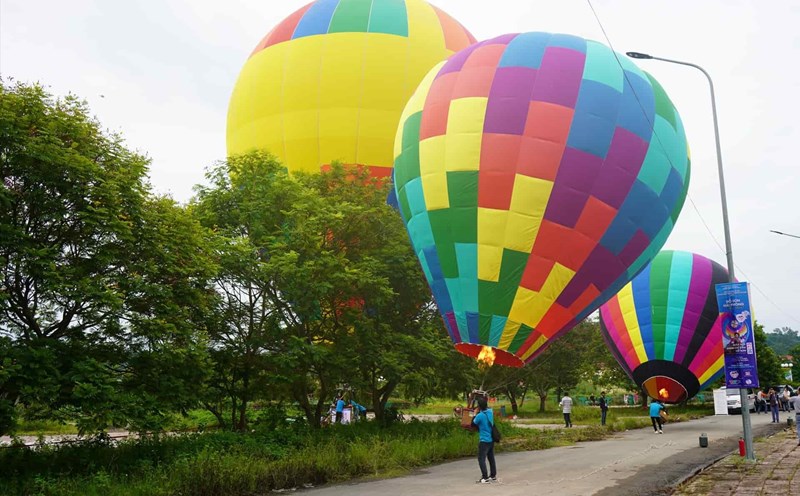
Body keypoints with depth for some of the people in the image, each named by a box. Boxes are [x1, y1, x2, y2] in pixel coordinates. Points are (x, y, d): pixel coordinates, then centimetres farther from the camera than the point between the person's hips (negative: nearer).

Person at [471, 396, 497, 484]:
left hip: (484, 440, -7)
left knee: (481, 459, -1)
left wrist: (475, 414, 0)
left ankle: (485, 478, -4)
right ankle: (493, 476, 24)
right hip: (491, 439, 8)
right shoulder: (490, 412, -2)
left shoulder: (480, 415, -21)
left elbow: (473, 424, -6)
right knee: (491, 458, 17)